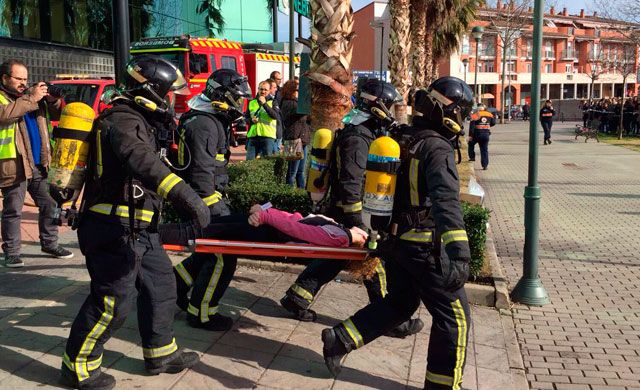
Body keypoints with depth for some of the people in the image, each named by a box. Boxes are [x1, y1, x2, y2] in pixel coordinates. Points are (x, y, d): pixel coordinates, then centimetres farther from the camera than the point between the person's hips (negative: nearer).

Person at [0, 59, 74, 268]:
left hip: (40, 163, 6)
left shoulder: (31, 95, 17)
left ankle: (49, 243, 25)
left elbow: (56, 115, 18)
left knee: (49, 204, 12)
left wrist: (54, 101, -2)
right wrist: (31, 99, -24)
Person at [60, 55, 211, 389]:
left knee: (160, 285, 15)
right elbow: (141, 161, -37)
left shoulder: (139, 121, 17)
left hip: (139, 228, 11)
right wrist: (183, 193, -49)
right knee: (112, 300, -5)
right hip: (115, 229, -10)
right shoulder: (122, 120, -17)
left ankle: (161, 354, 28)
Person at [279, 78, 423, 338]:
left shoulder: (364, 130, 12)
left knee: (335, 257, 18)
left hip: (339, 209, 10)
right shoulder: (357, 138, -22)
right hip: (348, 211, -10)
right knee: (375, 264, 0)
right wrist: (357, 223, -26)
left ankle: (296, 298, 25)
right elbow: (350, 183, -27)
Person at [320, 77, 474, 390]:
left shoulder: (405, 140, 9)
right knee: (454, 317, 6)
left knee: (399, 303, 24)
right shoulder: (438, 149, -18)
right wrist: (459, 252, -42)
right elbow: (446, 201, -33)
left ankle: (340, 339, 18)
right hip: (425, 246, -9)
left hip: (397, 239, 9)